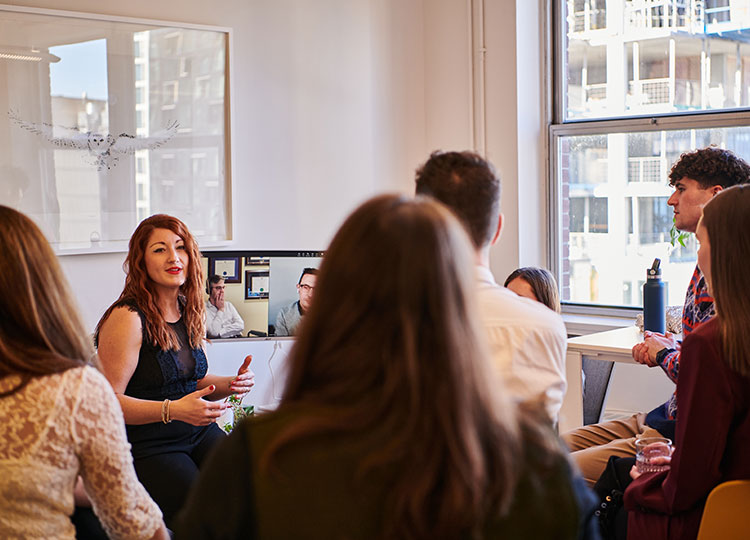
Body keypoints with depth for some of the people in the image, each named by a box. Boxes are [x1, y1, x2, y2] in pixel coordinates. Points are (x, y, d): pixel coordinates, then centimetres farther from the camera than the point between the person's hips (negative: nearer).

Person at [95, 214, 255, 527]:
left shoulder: (190, 312, 10)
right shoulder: (127, 318, -13)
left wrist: (231, 384, 2)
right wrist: (173, 410, -26)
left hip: (199, 432, 7)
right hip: (146, 448, -7)